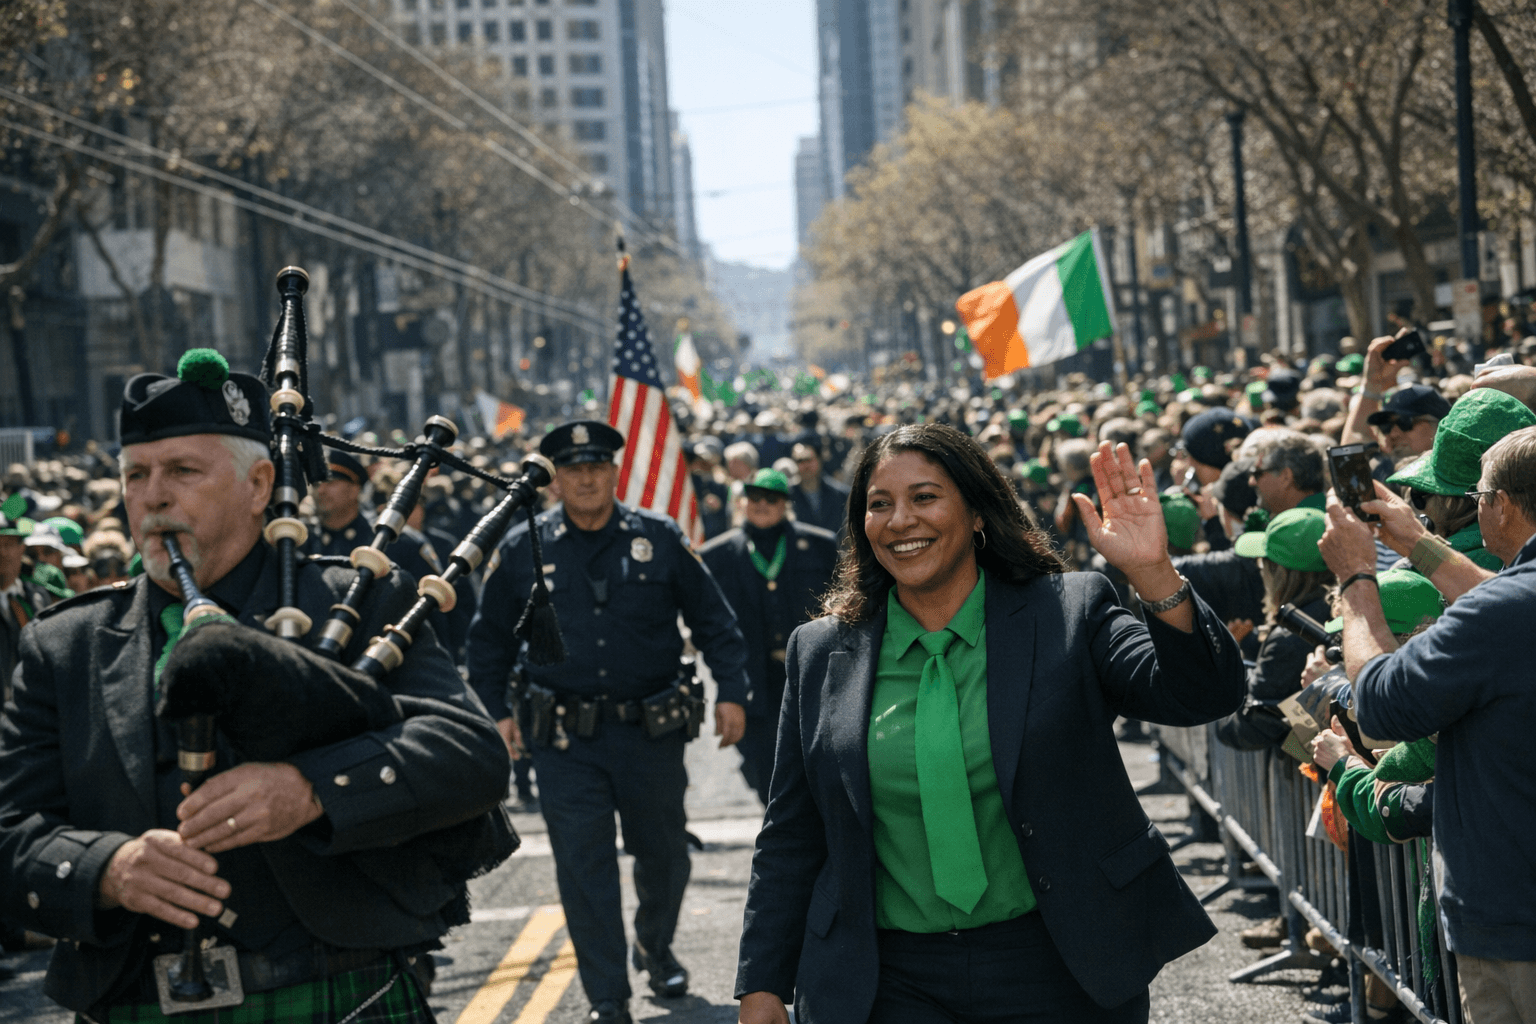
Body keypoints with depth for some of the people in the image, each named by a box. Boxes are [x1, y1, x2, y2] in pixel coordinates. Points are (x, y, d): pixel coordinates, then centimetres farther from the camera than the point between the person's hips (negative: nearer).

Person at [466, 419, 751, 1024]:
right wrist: (497, 711, 5)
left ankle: (655, 947, 43)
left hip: (651, 731, 1)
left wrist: (730, 692, -2)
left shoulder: (659, 540, 0)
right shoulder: (522, 551, 1)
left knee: (664, 854, 14)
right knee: (583, 868, -1)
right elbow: (489, 638, 11)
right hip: (566, 740, 0)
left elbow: (713, 620, 5)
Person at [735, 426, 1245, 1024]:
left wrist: (1152, 574, -28)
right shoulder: (821, 652, 5)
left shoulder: (1070, 612, -1)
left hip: (1061, 974, -1)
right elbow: (791, 838, 9)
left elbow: (1203, 696, -14)